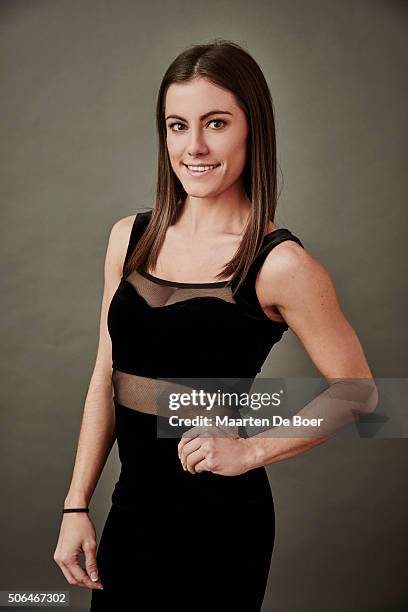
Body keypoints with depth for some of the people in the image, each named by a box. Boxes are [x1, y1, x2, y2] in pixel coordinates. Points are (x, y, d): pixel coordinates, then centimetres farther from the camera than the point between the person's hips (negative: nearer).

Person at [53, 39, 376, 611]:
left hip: (219, 519, -5)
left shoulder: (281, 265, -15)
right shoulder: (130, 238, 1)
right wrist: (77, 505, 4)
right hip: (132, 506, 5)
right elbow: (106, 379, 5)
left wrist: (251, 451, -11)